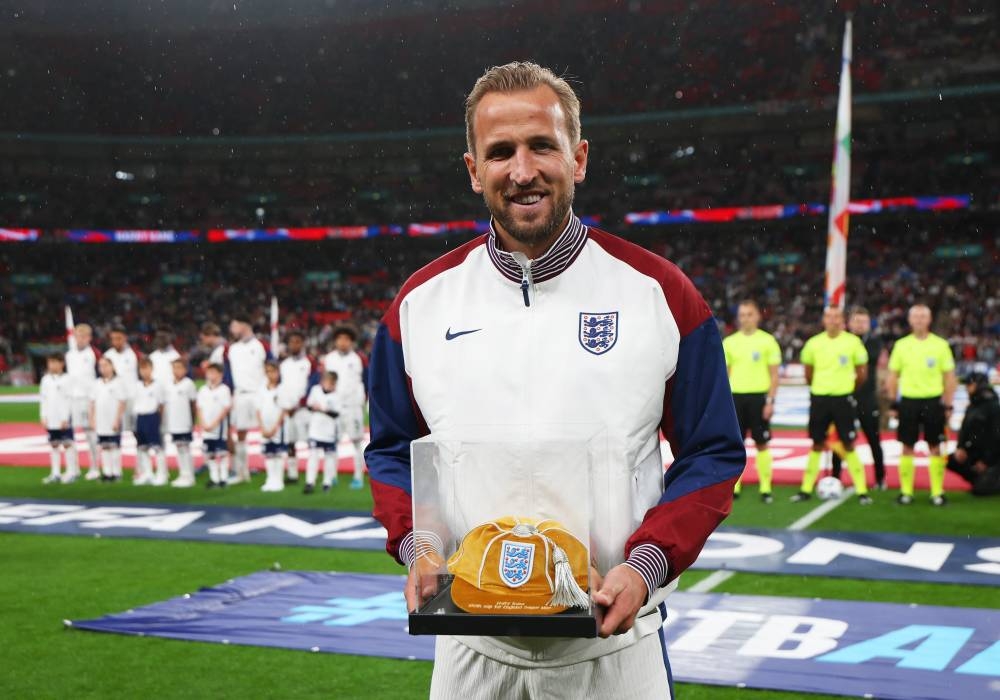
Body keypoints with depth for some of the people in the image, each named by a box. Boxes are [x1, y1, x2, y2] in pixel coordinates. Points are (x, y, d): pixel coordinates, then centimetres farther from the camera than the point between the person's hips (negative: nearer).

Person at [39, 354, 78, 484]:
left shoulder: (67, 379, -5)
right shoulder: (46, 379, 10)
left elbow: (69, 399, -8)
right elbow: (43, 400, 13)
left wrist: (65, 418, -12)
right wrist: (43, 417, 6)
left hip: (63, 418, -5)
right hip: (50, 419, 5)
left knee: (67, 444, -4)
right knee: (54, 444, 8)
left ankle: (71, 472, 0)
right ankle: (55, 473, 13)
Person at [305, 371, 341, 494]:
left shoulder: (335, 396, -8)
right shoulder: (315, 390, 0)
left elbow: (336, 413, -14)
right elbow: (309, 404, 5)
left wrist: (322, 409, -22)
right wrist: (313, 407, -17)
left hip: (329, 432, -1)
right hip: (315, 430, 1)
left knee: (329, 456, 8)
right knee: (313, 455, -2)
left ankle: (327, 482, 19)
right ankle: (310, 482, 0)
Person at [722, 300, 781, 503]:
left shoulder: (767, 341, 0)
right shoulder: (729, 342, 8)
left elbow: (774, 374, 0)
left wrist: (770, 401, -8)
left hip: (759, 396, -2)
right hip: (736, 396, 3)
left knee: (761, 443, 0)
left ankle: (765, 488, 6)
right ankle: (734, 486, 10)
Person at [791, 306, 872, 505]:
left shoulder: (853, 342, -4)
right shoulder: (813, 343, 1)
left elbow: (862, 373, 6)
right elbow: (808, 374, 14)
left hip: (843, 399, -2)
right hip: (819, 398, 2)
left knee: (848, 445, -2)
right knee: (817, 445, 8)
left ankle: (862, 490, 4)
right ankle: (806, 489, 14)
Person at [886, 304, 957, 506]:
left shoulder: (940, 345, 1)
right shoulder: (901, 345, 5)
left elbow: (949, 377, 3)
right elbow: (892, 376, 9)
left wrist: (948, 405, -1)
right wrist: (893, 404, 4)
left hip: (933, 401, -1)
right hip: (908, 400, 1)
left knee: (935, 447, 2)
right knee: (907, 447, 3)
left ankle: (937, 492, 8)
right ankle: (906, 491, 10)